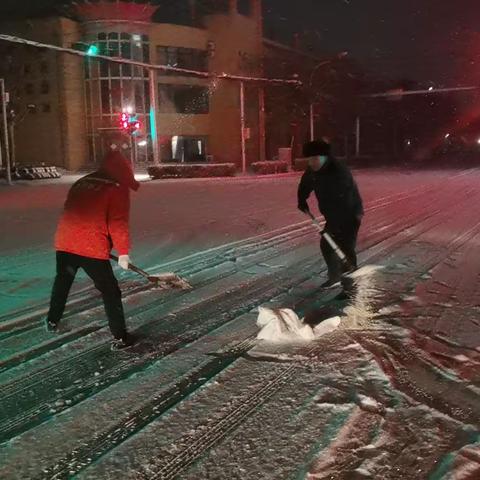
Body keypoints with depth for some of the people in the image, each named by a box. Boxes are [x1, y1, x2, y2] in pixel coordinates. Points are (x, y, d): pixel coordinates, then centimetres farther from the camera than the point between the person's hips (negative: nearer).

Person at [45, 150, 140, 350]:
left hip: (65, 243, 6)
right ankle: (120, 337, 5)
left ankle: (52, 321, 45)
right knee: (110, 291, 4)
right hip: (92, 249, -6)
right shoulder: (118, 189, -3)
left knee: (62, 281, 29)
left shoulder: (82, 182, 18)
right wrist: (123, 252, -6)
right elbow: (118, 224, -12)